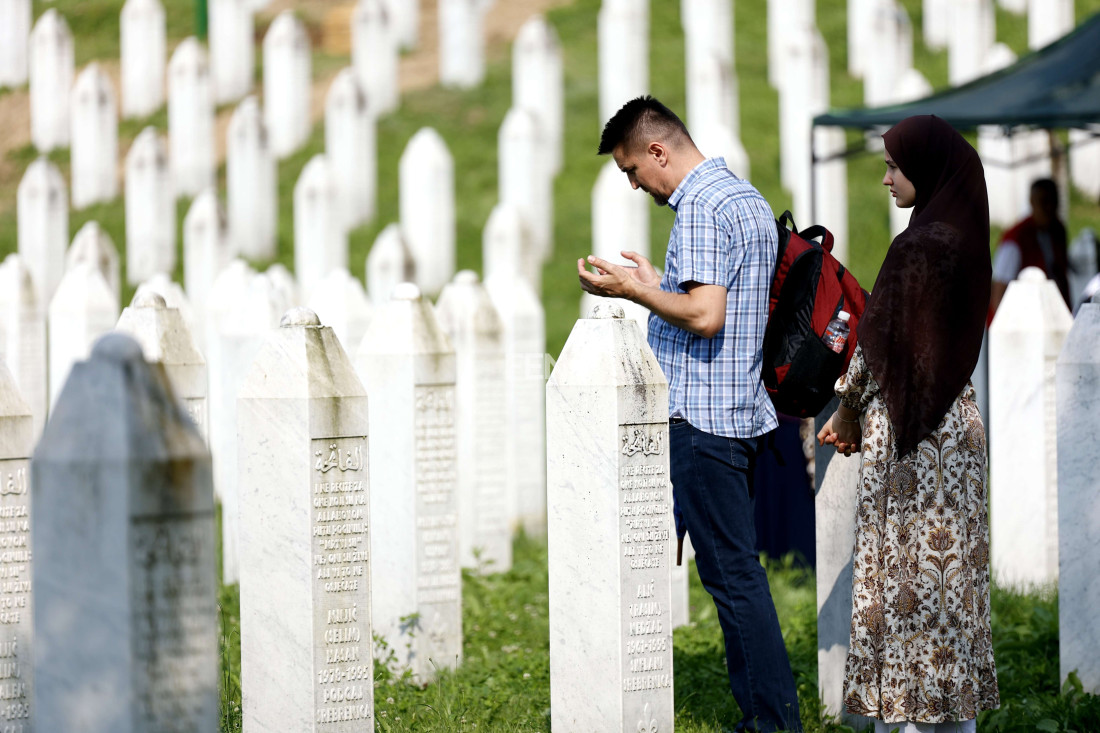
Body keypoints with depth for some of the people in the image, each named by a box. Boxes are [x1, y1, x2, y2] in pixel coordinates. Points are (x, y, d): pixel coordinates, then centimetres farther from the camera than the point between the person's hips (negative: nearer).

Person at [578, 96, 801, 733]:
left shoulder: (701, 208, -15)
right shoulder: (749, 199, 17)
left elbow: (705, 316, -23)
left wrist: (632, 290, -13)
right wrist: (660, 284, 21)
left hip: (702, 418, -10)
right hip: (744, 411, 10)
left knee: (732, 574, -7)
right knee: (738, 569, 12)